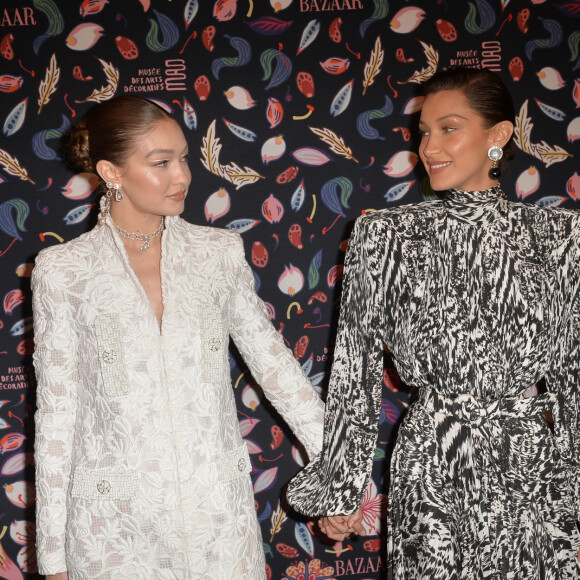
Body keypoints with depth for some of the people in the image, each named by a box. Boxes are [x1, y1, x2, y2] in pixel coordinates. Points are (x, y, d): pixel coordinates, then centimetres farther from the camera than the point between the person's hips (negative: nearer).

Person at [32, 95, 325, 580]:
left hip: (220, 504, 2)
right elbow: (57, 413, -3)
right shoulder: (64, 271, -6)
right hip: (116, 520, -2)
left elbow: (273, 361, 4)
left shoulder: (219, 251, 1)